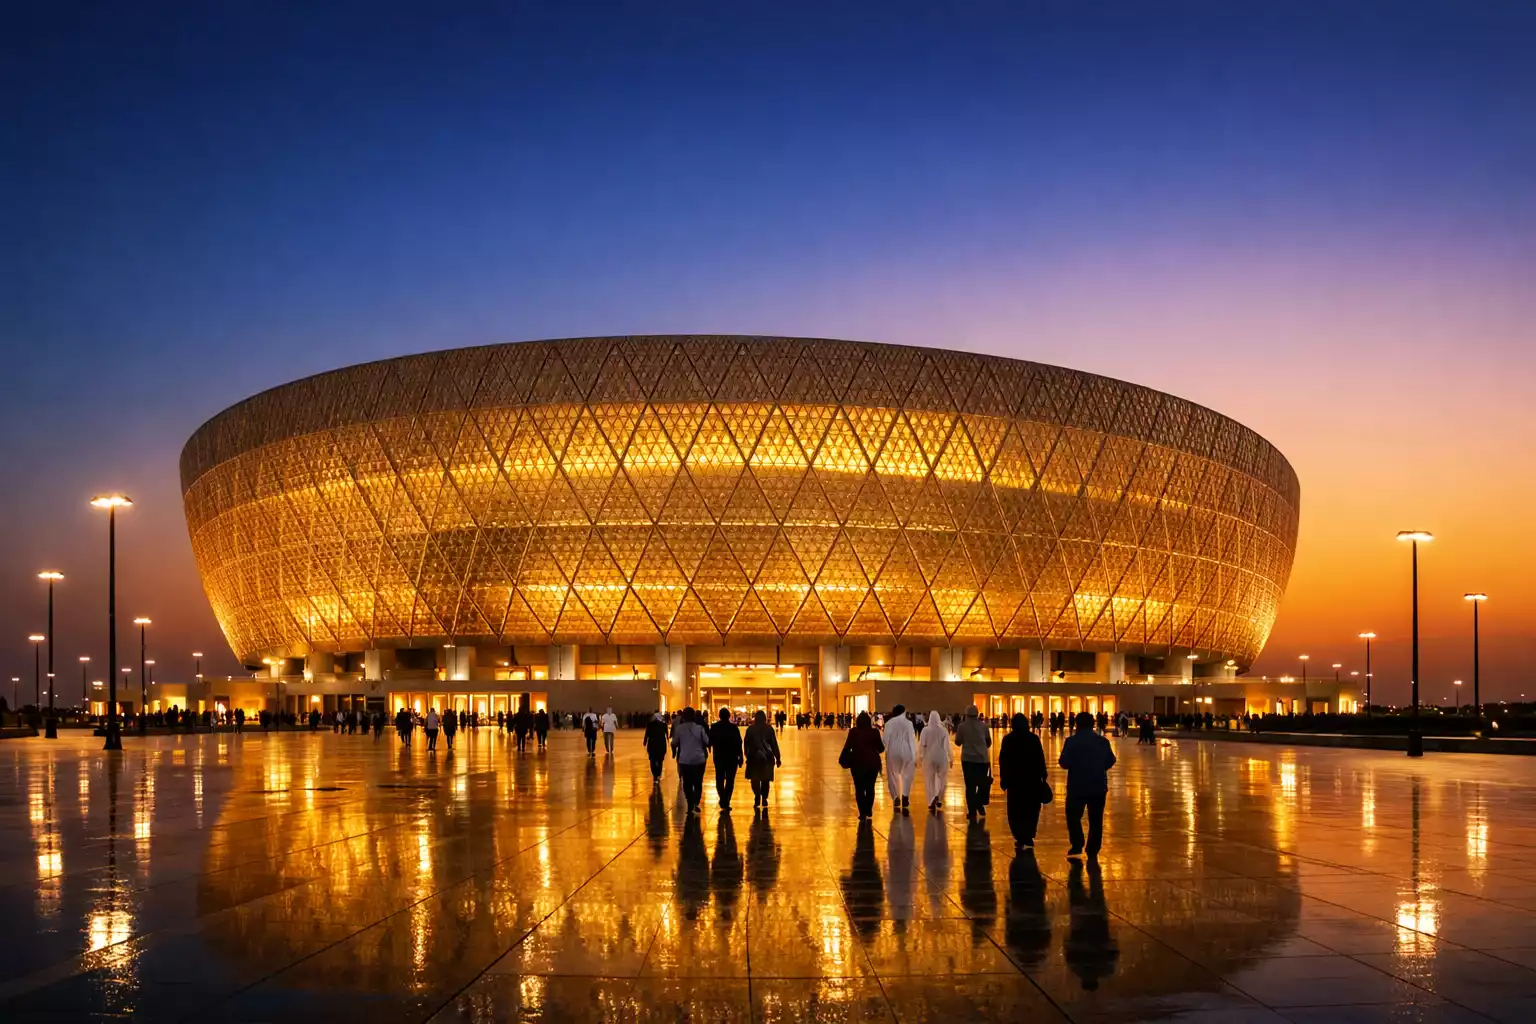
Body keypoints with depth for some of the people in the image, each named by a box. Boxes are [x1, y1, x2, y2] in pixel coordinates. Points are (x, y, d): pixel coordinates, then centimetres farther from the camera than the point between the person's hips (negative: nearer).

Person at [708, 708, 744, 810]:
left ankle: (723, 801, -7)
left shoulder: (714, 727, -5)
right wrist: (740, 757, -1)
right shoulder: (733, 727, -9)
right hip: (732, 757, -1)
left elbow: (710, 741, 0)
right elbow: (739, 743, -9)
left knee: (719, 779, 11)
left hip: (719, 757, 1)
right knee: (730, 780, 9)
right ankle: (726, 803, 3)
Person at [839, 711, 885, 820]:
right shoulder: (874, 732, -4)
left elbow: (847, 746, -8)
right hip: (873, 763, 2)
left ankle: (863, 813, -1)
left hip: (858, 764, -2)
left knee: (859, 788, 5)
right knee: (870, 787, 17)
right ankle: (868, 811, 22)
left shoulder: (853, 732, -6)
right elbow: (881, 748, -3)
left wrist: (842, 759, 4)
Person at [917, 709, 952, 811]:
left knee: (929, 780, 9)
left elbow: (921, 744, -8)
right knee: (941, 778, 16)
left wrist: (919, 756, 3)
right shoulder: (944, 730, -6)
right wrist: (951, 758, 4)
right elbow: (947, 745, -4)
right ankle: (938, 798, -3)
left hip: (929, 757, 0)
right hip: (941, 757, 0)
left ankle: (931, 802, 3)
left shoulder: (925, 730, -8)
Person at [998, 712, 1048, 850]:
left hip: (1015, 779, -1)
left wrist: (1003, 778, 2)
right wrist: (1043, 777, 2)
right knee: (1031, 810, 14)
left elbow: (1003, 760, -4)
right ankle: (1028, 837, 11)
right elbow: (1040, 759, -4)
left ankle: (1021, 839, -2)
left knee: (1016, 811, 6)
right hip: (1032, 778, 1)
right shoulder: (1034, 738, -2)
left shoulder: (1008, 739, -3)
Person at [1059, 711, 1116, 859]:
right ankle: (1092, 852, 10)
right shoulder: (1103, 742, 0)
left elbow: (1064, 763, -12)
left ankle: (1077, 845, 0)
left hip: (1077, 786, -3)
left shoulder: (1071, 741, -10)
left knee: (1073, 816, 14)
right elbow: (1110, 762, 8)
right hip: (1098, 787, 3)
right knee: (1096, 820, 10)